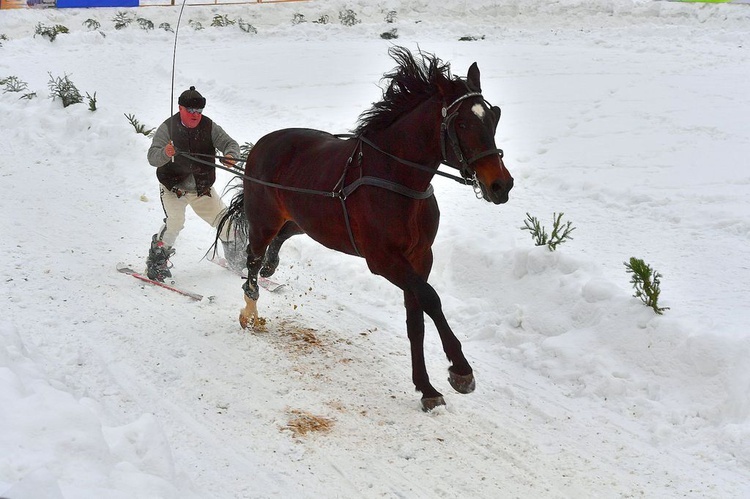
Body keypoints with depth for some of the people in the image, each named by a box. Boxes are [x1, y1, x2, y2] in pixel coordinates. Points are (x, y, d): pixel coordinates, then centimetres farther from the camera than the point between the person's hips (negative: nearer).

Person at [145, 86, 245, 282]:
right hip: (173, 188, -3)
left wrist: (230, 155, -33)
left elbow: (230, 143, -8)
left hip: (202, 189, 3)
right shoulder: (168, 128, -12)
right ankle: (156, 261, -7)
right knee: (174, 222, -25)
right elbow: (152, 157, -18)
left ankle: (236, 260, 28)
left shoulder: (209, 127, -5)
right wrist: (165, 153, -42)